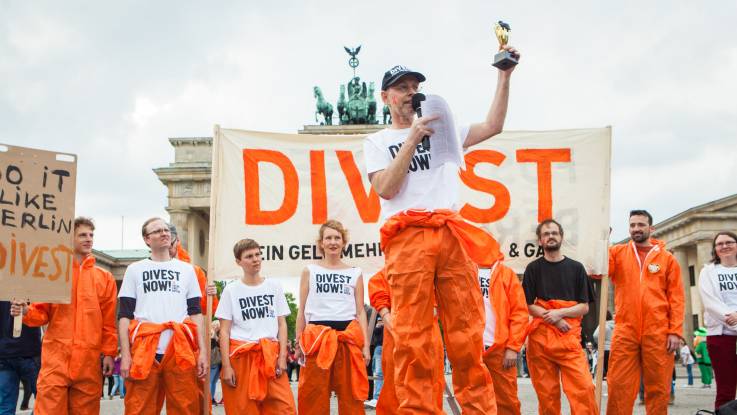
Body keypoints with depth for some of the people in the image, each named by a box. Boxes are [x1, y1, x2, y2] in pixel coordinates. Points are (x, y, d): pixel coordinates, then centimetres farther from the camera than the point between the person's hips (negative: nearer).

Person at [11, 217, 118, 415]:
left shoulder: (105, 278, 10)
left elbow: (109, 321, 8)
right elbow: (43, 313, 7)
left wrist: (109, 353, 1)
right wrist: (27, 312, -13)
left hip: (89, 359, 1)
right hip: (56, 357, -1)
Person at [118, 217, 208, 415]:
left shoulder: (186, 270, 16)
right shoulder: (135, 270, 12)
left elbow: (196, 313, 13)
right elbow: (125, 315, 8)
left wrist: (202, 351, 2)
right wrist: (125, 354, -3)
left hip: (181, 352, 1)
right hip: (143, 352, -1)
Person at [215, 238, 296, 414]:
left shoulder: (274, 287, 9)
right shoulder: (231, 290, 3)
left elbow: (282, 324, 10)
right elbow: (224, 331, 1)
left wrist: (282, 356, -2)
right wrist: (226, 365, -8)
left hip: (271, 355, 2)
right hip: (241, 356, -1)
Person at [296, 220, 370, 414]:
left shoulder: (355, 273, 12)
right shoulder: (310, 271, 10)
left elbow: (360, 312, 10)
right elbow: (302, 310, 10)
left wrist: (365, 345, 1)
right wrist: (299, 343, 4)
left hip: (348, 337, 1)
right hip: (317, 337, -1)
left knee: (351, 396, 1)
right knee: (315, 396, -1)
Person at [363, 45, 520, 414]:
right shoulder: (377, 141, 15)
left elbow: (493, 126, 16)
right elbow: (385, 189, -1)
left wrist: (504, 75, 12)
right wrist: (411, 140, -4)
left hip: (451, 234, 3)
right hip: (407, 237, -2)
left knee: (467, 334, -3)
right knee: (411, 337, -10)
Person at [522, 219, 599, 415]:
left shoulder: (576, 268, 11)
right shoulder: (533, 269, 10)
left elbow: (584, 307, 7)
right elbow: (528, 305, 4)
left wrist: (560, 312, -10)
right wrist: (553, 319, -10)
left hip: (569, 338, 0)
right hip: (540, 338, 0)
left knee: (584, 388, -14)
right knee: (547, 393, 0)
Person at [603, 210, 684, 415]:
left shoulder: (667, 258, 8)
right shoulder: (617, 252, 10)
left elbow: (676, 297, 4)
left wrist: (675, 331, -4)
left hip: (658, 332, 0)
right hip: (625, 331, 0)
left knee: (658, 386, 5)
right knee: (619, 385, -1)